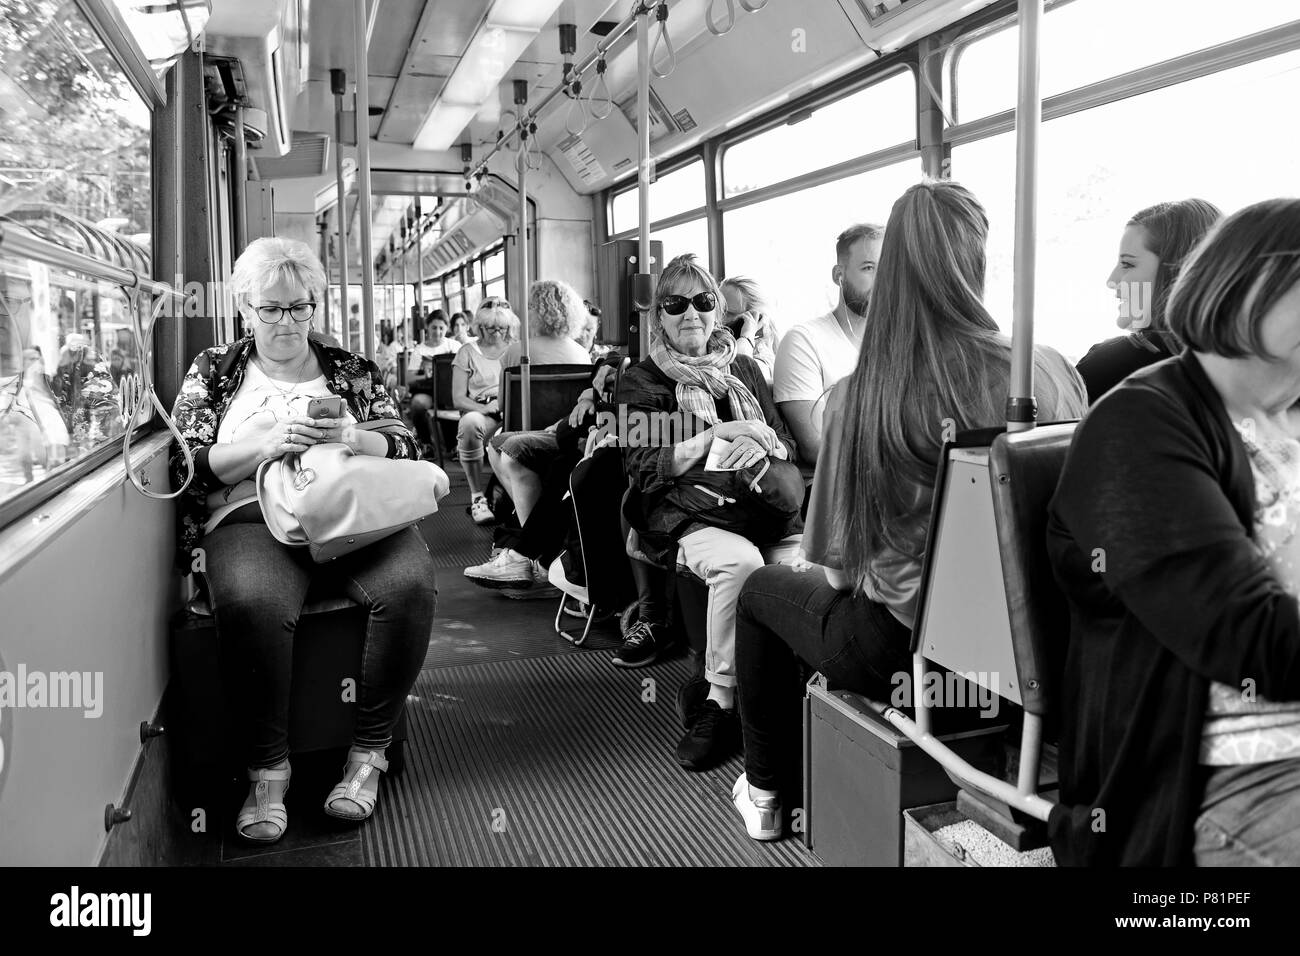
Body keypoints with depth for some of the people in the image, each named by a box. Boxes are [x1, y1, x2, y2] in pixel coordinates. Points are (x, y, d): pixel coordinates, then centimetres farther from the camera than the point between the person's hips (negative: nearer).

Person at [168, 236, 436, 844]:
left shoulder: (351, 370, 20)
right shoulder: (213, 371, 18)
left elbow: (404, 446, 12)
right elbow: (188, 467, 6)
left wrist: (353, 438, -10)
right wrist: (266, 442, -10)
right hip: (253, 517, -1)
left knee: (410, 587, -31)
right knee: (254, 604, -37)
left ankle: (370, 751, -15)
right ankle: (269, 769, -17)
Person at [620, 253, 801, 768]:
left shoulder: (743, 368, 23)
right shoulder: (641, 380, 11)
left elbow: (788, 446, 16)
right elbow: (645, 469, -3)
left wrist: (760, 445, -9)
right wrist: (714, 436, -15)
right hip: (683, 511, -3)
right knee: (738, 560, -37)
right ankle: (722, 698, -22)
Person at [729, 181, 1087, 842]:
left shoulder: (855, 397, -19)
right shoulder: (1049, 374, -13)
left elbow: (835, 560, -11)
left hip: (898, 650, -3)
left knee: (761, 587, 24)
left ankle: (767, 790, 36)